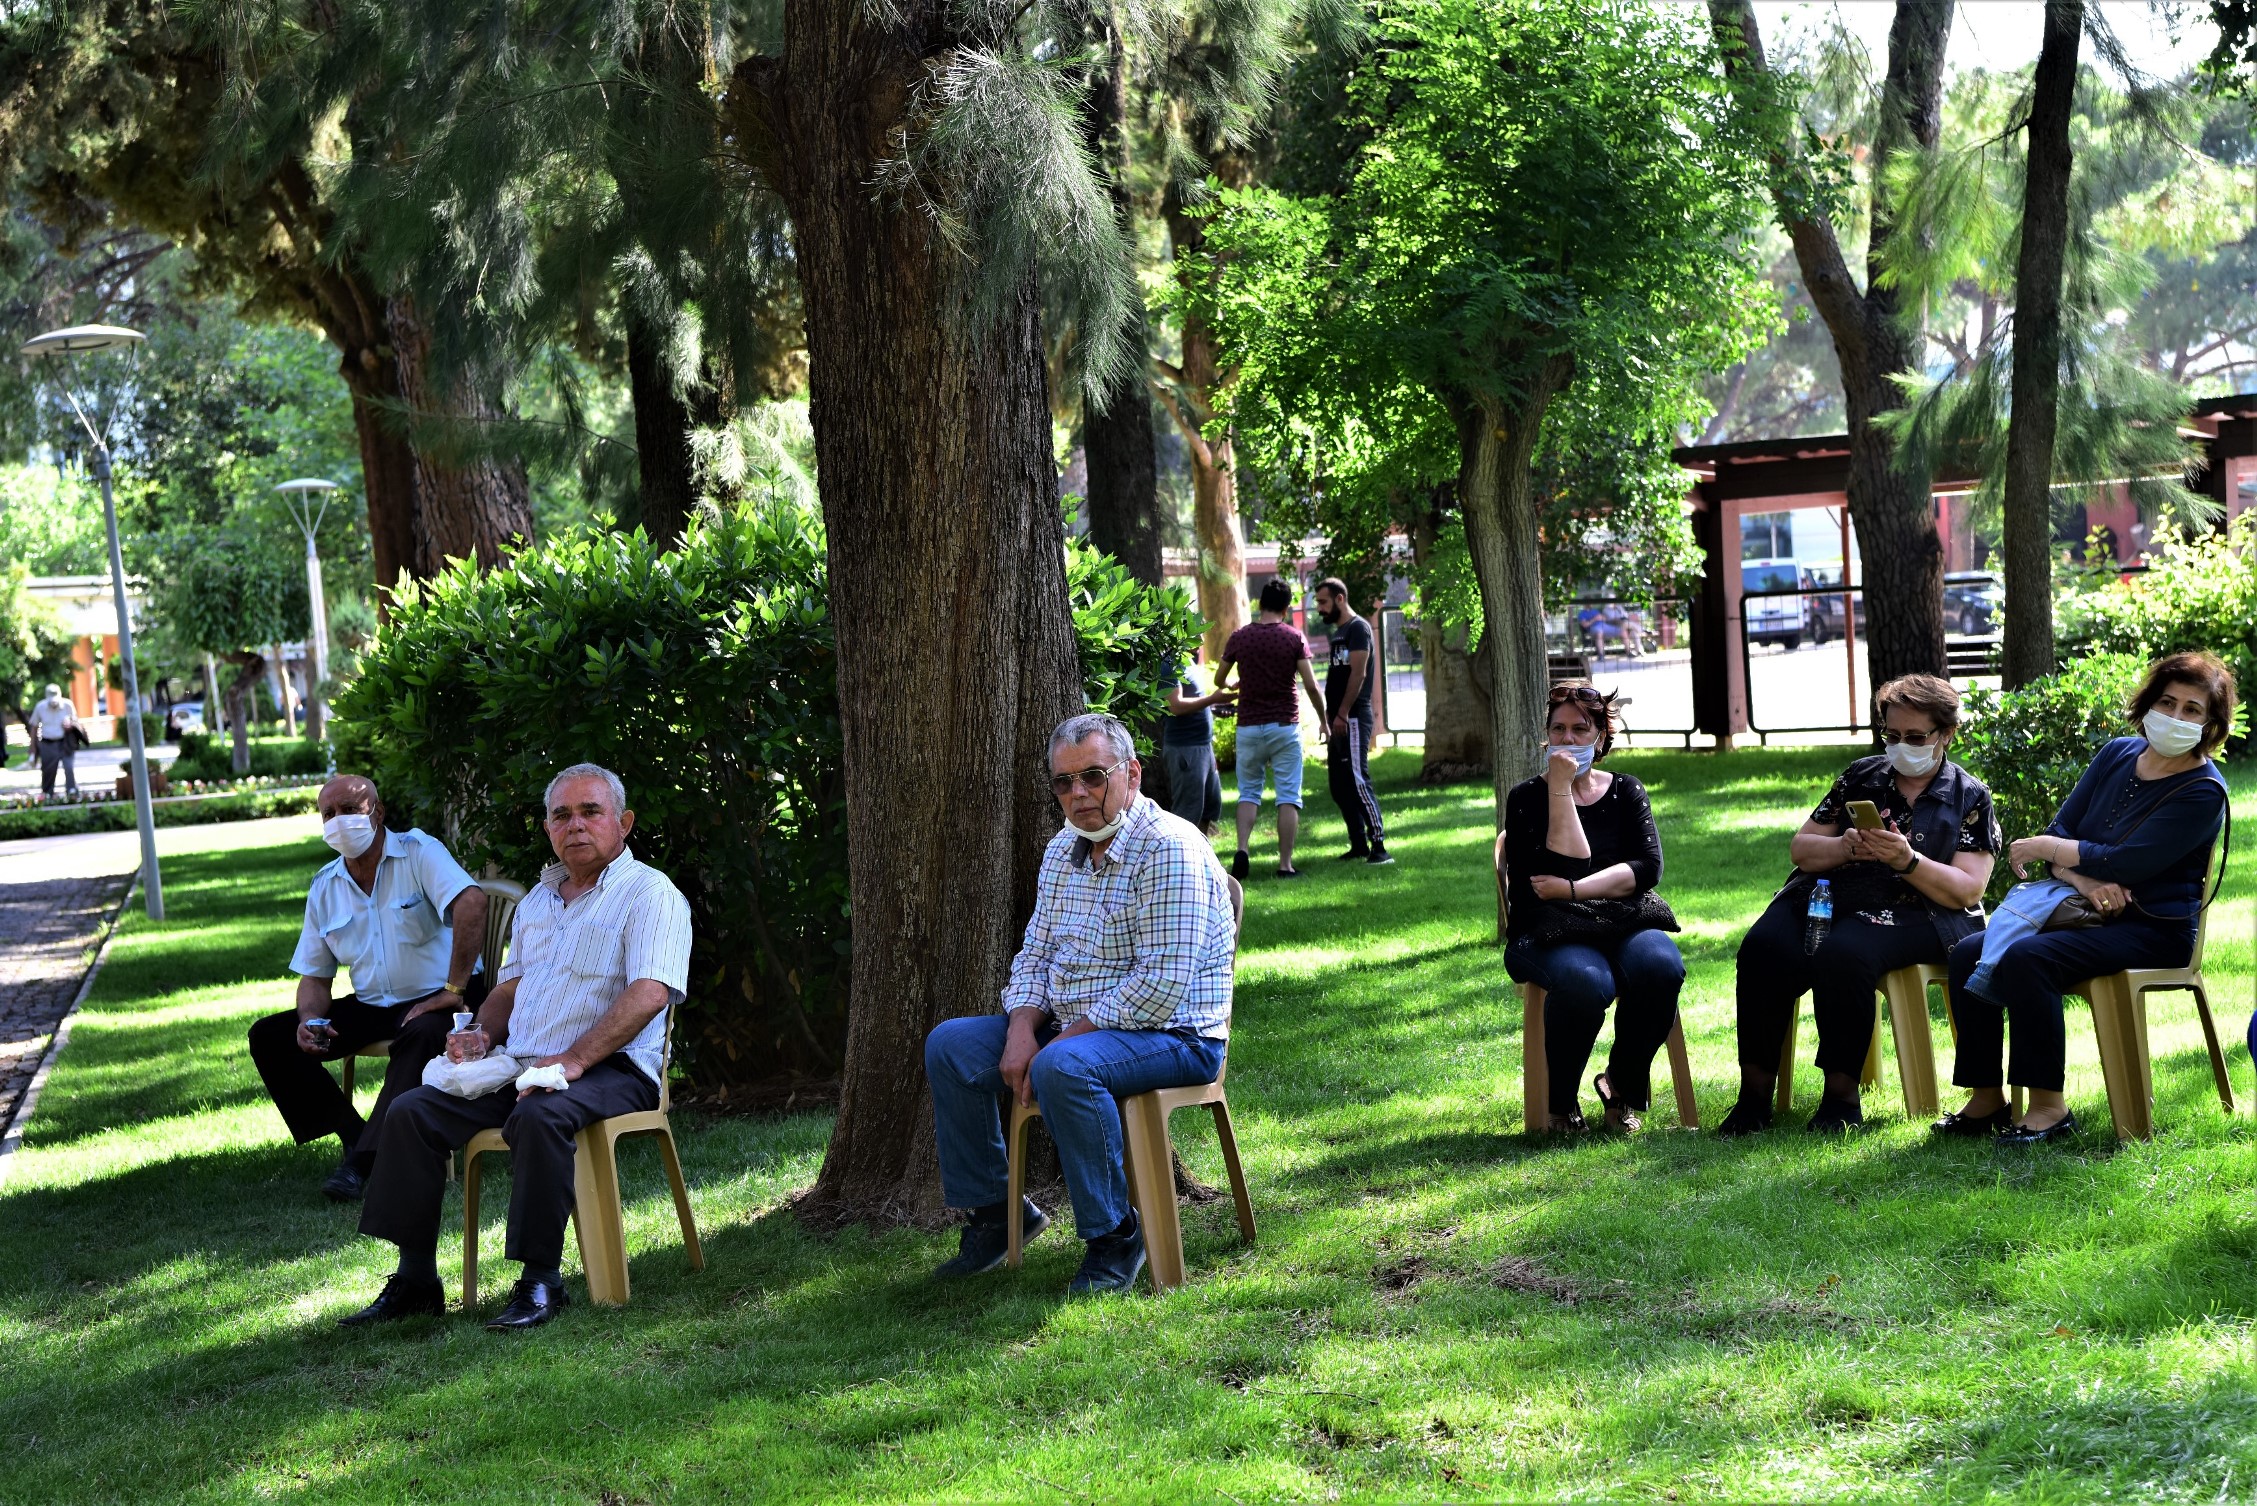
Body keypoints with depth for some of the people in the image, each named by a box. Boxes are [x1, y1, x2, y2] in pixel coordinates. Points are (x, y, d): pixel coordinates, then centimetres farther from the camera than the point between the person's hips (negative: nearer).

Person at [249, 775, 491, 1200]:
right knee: (269, 1038, -7)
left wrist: (454, 991, -31)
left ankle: (365, 1161, -32)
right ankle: (355, 1137, -10)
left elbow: (471, 902, -30)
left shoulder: (418, 853, -11)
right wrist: (310, 1019, -11)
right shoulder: (324, 887, 8)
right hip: (371, 1006, 6)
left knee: (422, 1034, -40)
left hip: (432, 1003, -6)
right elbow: (314, 975, 12)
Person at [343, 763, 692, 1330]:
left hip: (609, 1069, -7)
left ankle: (541, 1281, -28)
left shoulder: (649, 893, -3)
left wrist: (573, 1059, -26)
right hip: (520, 1068, 7)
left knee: (538, 1116, -38)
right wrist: (481, 1033, 6)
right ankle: (415, 1277, -6)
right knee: (412, 1110, -10)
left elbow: (650, 993, -18)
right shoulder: (539, 900, 22)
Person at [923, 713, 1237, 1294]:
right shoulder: (1062, 851, 10)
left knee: (1062, 1068, -36)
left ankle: (1114, 1235, -20)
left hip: (1172, 1035, -9)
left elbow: (1163, 984, -25)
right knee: (949, 1045, 0)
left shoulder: (1169, 848, -18)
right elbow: (1035, 954, 14)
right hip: (1072, 1028, 9)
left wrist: (1063, 1040, -22)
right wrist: (1022, 1031, -7)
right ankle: (995, 1208, 11)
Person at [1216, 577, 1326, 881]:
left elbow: (1219, 680, 12)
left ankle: (1242, 850, -9)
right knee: (1288, 796, 3)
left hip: (1249, 726, 2)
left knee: (1249, 791, 12)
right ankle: (1285, 864, -1)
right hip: (1285, 725, -2)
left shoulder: (1239, 637, 1)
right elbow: (1311, 686, -9)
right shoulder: (1294, 637, -5)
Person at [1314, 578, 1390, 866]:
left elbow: (1358, 674, -18)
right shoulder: (1339, 632, 19)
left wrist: (1342, 714, -21)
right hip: (1337, 720, 10)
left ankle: (1379, 846, -16)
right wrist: (1329, 717, 17)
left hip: (1353, 719, -10)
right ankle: (1359, 845, 14)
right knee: (1339, 785, 9)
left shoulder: (1358, 628, -10)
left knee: (1358, 781, -15)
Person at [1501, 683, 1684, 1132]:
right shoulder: (1525, 799, 3)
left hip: (1620, 925, 3)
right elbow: (1567, 867, -12)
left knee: (1661, 965, -32)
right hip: (1547, 937, -3)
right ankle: (1561, 1106, -12)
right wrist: (1561, 789, -11)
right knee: (1585, 981, -37)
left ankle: (1622, 1086, -6)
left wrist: (1573, 890, -15)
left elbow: (1648, 868, -4)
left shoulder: (1625, 792, 12)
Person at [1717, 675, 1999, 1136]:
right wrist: (1845, 848, -8)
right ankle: (1755, 1094, -23)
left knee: (1842, 955, -36)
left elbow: (1967, 891, -4)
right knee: (1763, 949, -27)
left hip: (1912, 914, -4)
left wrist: (1907, 861, -20)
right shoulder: (1861, 776, 17)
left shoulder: (1969, 798, 7)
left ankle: (1843, 1095, -23)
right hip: (1824, 896, 4)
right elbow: (1801, 848, 14)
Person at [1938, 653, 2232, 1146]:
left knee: (2025, 958, -31)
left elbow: (2126, 863, -20)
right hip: (2090, 914, 8)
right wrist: (2082, 879, -17)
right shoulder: (2118, 755, 9)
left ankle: (2049, 1107, -23)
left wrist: (2043, 848, -11)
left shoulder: (2203, 791, -12)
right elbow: (2061, 830, 5)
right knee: (1970, 953, -11)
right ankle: (1985, 1100, -6)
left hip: (2153, 930, -8)